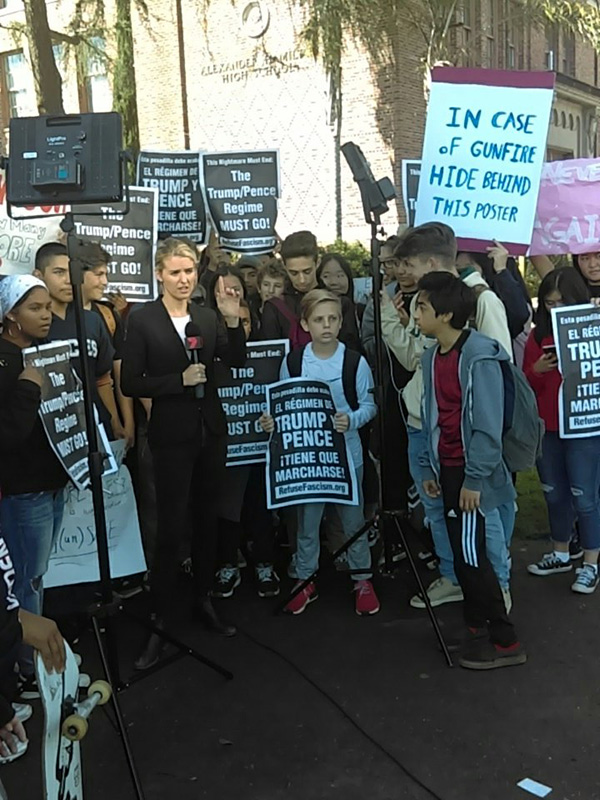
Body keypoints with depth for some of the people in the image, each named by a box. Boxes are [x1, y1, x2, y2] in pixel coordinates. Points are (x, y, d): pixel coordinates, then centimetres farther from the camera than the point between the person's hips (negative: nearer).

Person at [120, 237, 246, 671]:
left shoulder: (208, 317, 5)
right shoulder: (143, 320, -6)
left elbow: (237, 362, -1)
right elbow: (130, 383, -8)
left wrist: (233, 320, -14)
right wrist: (179, 381, -17)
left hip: (211, 431, 4)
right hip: (172, 436, -4)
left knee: (207, 518, 14)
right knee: (170, 527, -3)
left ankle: (204, 599, 31)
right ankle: (158, 620, 9)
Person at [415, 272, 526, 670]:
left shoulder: (479, 357, -17)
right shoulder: (433, 356, 7)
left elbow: (487, 424, -18)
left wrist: (475, 478, -19)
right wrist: (429, 466, 13)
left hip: (470, 472, -7)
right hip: (447, 468, 8)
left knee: (471, 554, -4)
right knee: (462, 553, 12)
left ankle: (505, 641, 9)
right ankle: (479, 629, 26)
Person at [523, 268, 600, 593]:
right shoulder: (537, 335, 7)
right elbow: (526, 384, 7)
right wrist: (537, 370, -12)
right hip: (546, 428, 4)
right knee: (554, 495, 15)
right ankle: (560, 554, 32)